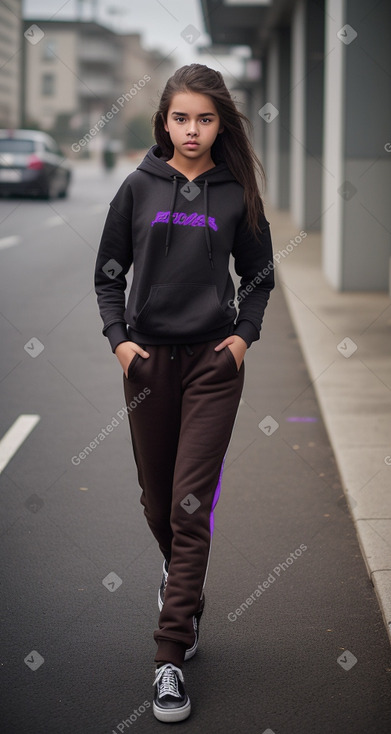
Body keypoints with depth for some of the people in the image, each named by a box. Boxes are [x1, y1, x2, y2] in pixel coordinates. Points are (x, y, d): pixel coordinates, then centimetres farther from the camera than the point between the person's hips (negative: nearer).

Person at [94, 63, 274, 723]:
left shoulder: (236, 193, 1)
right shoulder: (139, 187, 2)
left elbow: (259, 274, 12)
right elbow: (108, 272, 8)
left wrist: (244, 334, -2)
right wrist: (119, 338, -4)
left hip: (213, 360, -2)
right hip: (148, 359, 2)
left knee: (191, 505, -7)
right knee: (157, 497, 13)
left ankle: (171, 657, -2)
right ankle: (182, 580, 47)